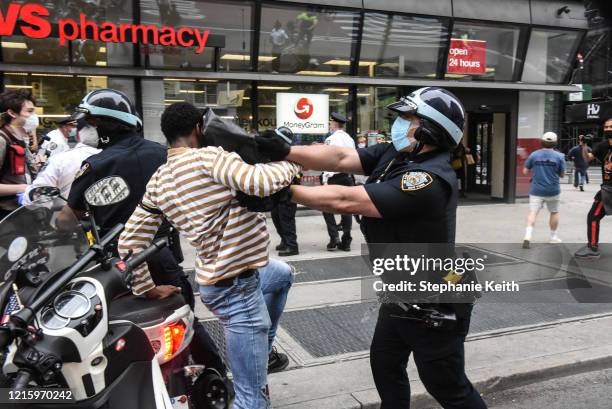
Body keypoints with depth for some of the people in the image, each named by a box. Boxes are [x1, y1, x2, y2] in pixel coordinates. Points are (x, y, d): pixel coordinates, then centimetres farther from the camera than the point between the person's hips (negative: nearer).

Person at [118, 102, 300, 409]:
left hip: (217, 276, 9)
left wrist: (145, 289, 21)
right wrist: (292, 164, -8)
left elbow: (130, 241, 9)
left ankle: (263, 351, 44)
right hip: (235, 289, -9)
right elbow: (261, 182, -30)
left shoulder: (158, 182, 6)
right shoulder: (208, 157, -18)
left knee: (282, 274, 36)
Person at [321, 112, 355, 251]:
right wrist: (349, 174, 15)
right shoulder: (350, 139, 9)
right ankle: (346, 241, 10)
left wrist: (325, 179, -12)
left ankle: (334, 237, -2)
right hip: (348, 176, 6)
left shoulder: (331, 139, -10)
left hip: (334, 176, -5)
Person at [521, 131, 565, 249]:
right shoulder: (559, 156, -5)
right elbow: (562, 174, 1)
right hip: (553, 190, 0)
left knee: (533, 212, -3)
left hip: (536, 190, 0)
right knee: (554, 213, 18)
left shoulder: (534, 155, -4)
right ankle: (553, 237, 28)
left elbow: (525, 172, 1)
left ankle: (527, 236, -20)